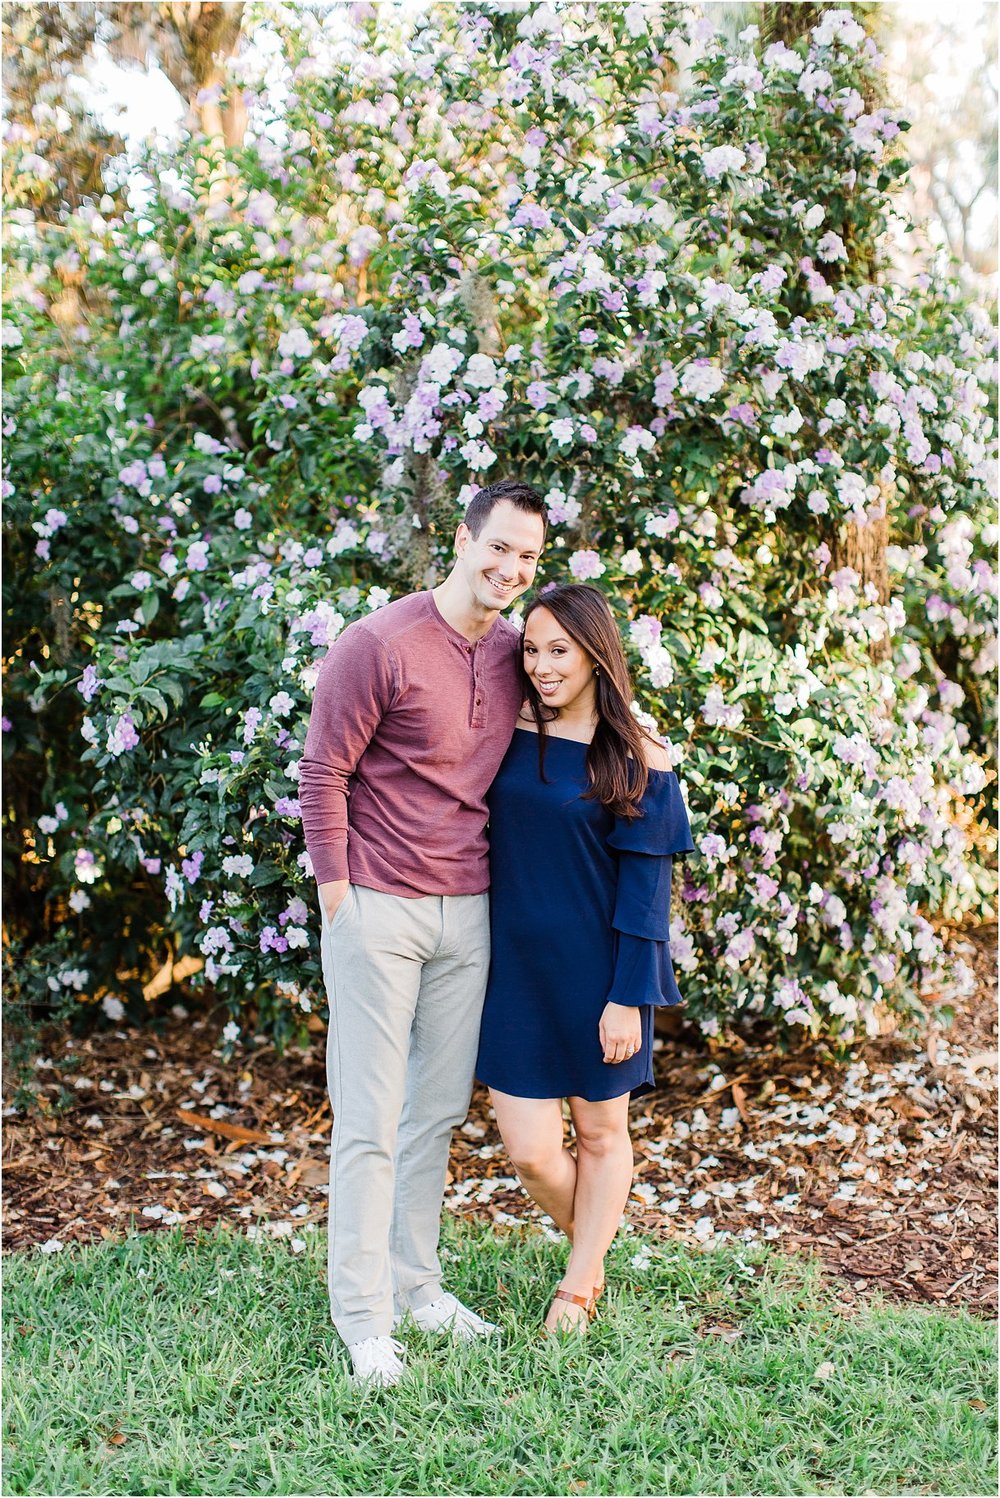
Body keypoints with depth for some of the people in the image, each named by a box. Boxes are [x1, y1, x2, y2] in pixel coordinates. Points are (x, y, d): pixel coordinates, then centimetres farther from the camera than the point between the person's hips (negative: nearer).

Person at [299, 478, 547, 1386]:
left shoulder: (514, 650, 6)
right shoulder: (383, 645, -13)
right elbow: (323, 774, -10)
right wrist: (338, 898, -11)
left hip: (468, 910, 6)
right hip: (379, 906, -6)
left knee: (440, 1109, 15)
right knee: (370, 1121, 0)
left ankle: (417, 1287, 29)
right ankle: (363, 1318, 12)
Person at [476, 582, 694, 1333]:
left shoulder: (637, 760, -8)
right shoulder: (510, 737, 1)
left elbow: (646, 886, -9)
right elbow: (482, 847, 8)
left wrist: (629, 998, -12)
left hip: (596, 972, -2)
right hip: (516, 968, 3)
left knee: (601, 1133, 13)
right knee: (531, 1151, 1)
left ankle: (579, 1287, 34)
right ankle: (594, 1253, 32)